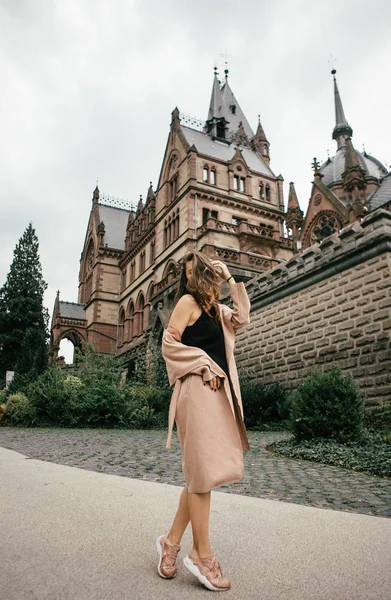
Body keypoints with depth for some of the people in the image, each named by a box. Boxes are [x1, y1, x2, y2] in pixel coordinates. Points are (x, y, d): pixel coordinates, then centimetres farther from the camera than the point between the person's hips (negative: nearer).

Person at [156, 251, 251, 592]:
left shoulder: (215, 309, 20)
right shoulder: (188, 301, -2)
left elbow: (242, 318, 21)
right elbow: (169, 344, -8)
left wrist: (231, 280, 17)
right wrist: (204, 366, -10)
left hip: (217, 393, 8)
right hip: (198, 391, -8)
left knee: (202, 473, 9)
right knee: (203, 471, -4)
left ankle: (171, 541, 20)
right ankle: (202, 555, 7)